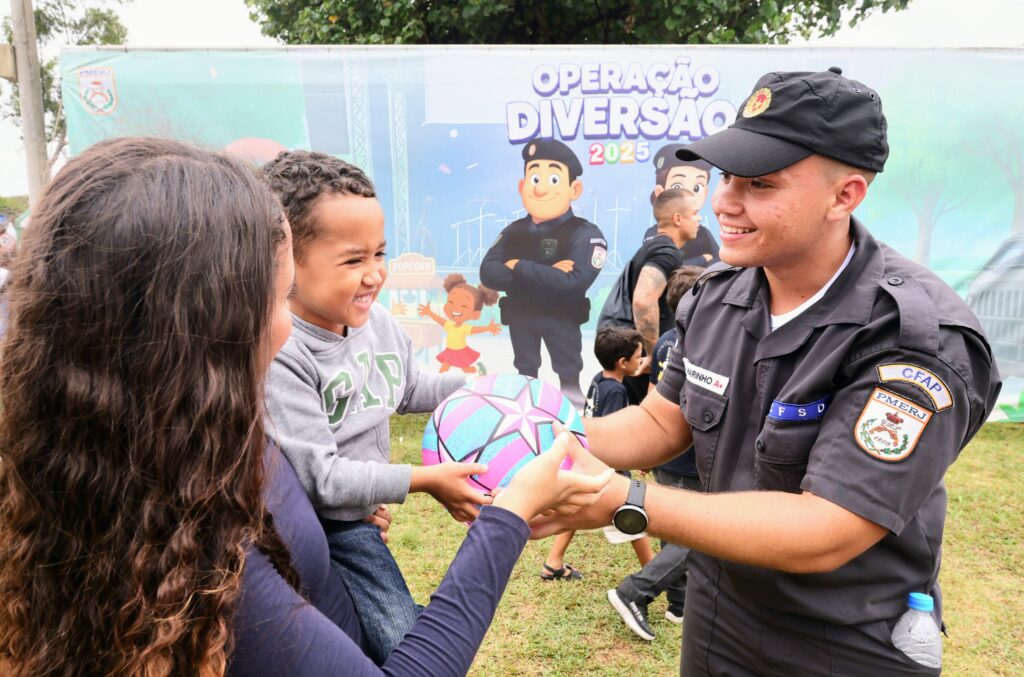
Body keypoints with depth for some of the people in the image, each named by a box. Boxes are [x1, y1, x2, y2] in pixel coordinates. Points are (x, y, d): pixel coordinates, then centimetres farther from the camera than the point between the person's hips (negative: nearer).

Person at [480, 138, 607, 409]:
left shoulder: (584, 234, -17)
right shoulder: (514, 231, -2)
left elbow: (573, 282, -31)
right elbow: (488, 273, -15)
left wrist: (520, 268, -25)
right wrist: (545, 274, -28)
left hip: (562, 318, -4)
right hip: (520, 316, 4)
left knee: (569, 377, 10)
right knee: (525, 373, 20)